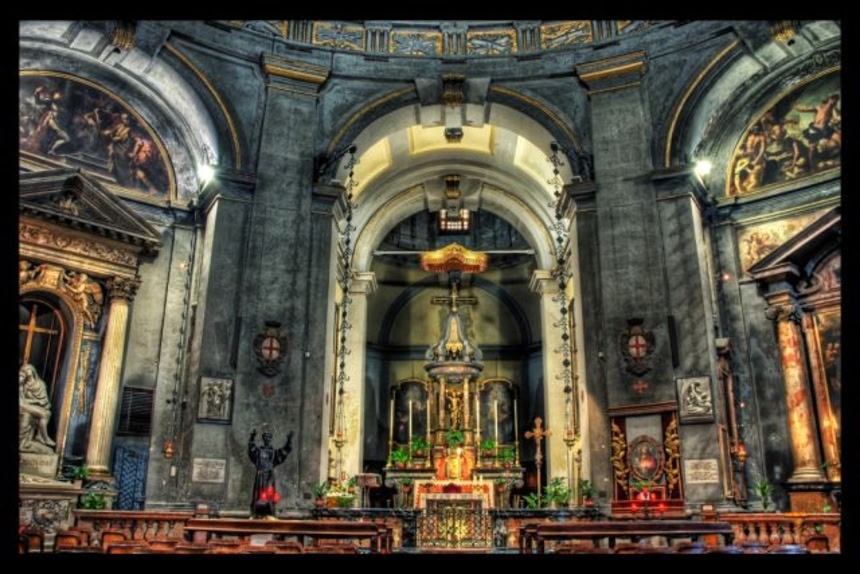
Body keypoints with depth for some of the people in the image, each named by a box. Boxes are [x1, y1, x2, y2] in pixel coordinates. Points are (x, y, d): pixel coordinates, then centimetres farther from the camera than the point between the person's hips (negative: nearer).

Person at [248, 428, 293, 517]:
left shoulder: (274, 451, 10)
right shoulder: (258, 450, 9)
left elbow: (285, 450, 1)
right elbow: (251, 446, -8)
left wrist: (289, 440, -13)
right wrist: (252, 437, -26)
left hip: (270, 475, 0)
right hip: (260, 475, 0)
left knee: (269, 494, -6)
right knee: (258, 494, 0)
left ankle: (269, 514, -7)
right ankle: (257, 514, 3)